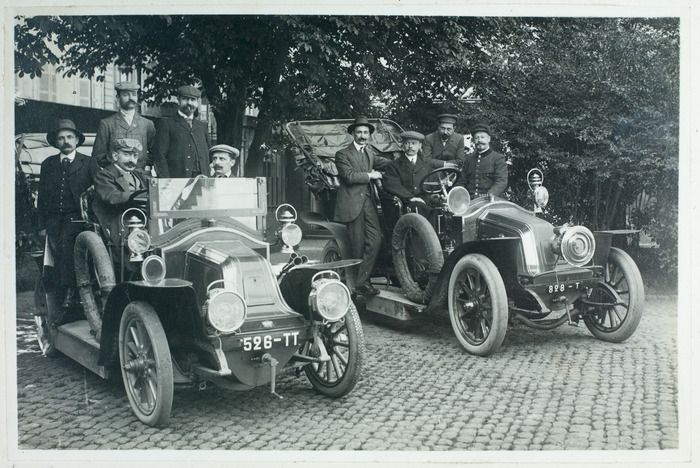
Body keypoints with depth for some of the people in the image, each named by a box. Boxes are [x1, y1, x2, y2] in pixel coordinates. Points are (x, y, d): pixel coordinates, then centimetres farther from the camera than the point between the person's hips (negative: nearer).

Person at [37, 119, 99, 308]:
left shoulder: (88, 163, 10)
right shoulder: (48, 164, 19)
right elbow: (41, 197, 17)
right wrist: (43, 225, 7)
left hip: (77, 216, -3)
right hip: (54, 217, 3)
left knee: (65, 239, -29)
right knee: (54, 243, -22)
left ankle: (69, 290, -27)